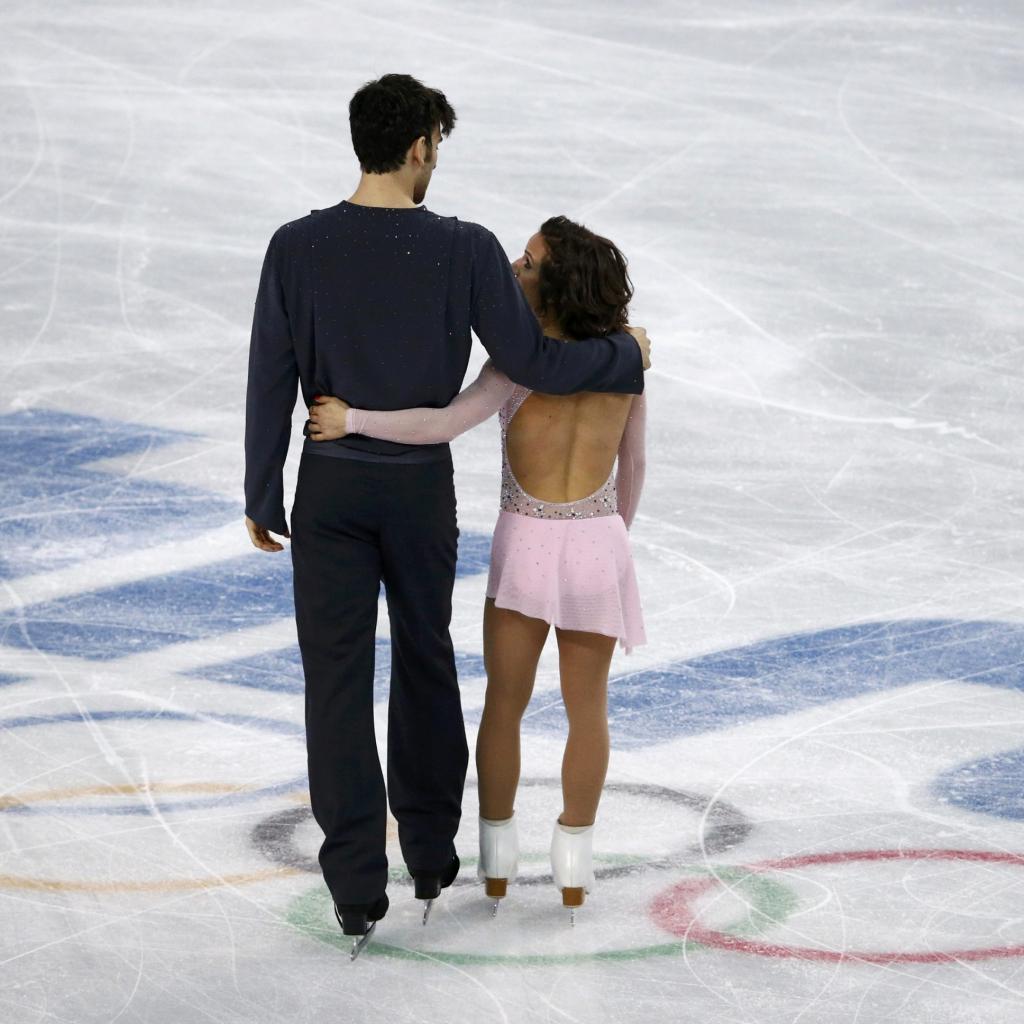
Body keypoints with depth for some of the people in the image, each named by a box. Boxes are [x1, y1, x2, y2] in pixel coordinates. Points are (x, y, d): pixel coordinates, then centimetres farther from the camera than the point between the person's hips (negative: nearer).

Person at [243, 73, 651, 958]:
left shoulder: (297, 247, -9)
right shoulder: (466, 251, -12)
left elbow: (271, 381, -5)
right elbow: (532, 364, -10)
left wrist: (262, 498, 5)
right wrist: (626, 357, 9)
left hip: (330, 487, 0)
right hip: (423, 488, 0)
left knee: (338, 678, 3)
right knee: (425, 661, 20)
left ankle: (358, 885, 0)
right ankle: (431, 855, 29)